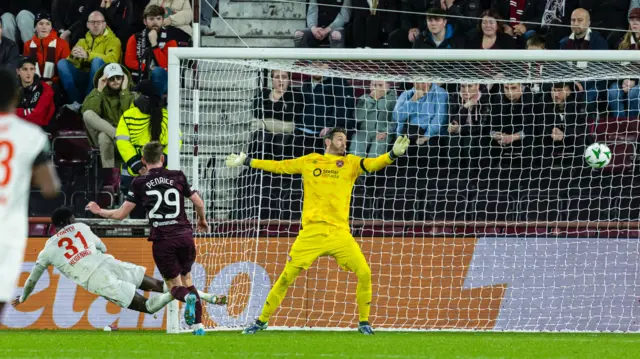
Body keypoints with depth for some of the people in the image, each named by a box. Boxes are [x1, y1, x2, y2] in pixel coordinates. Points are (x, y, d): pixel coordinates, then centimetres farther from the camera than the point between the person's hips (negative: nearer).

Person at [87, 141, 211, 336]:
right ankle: (198, 324, 6)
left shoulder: (140, 183, 0)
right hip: (184, 235, 2)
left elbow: (121, 214, 3)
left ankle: (188, 297, -29)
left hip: (162, 241, -2)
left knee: (174, 285, 9)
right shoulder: (178, 177, 5)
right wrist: (202, 221, 31)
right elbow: (199, 203, 9)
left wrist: (99, 211, 23)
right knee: (187, 279, 20)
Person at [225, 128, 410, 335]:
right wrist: (245, 162, 24)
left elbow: (373, 164, -5)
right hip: (312, 231, 0)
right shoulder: (309, 161, 13)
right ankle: (262, 321, 11)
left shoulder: (350, 163, 11)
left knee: (364, 273, -13)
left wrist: (393, 154, -24)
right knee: (287, 276, -3)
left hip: (340, 232, 0)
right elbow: (279, 166, 21)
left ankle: (364, 322, 4)